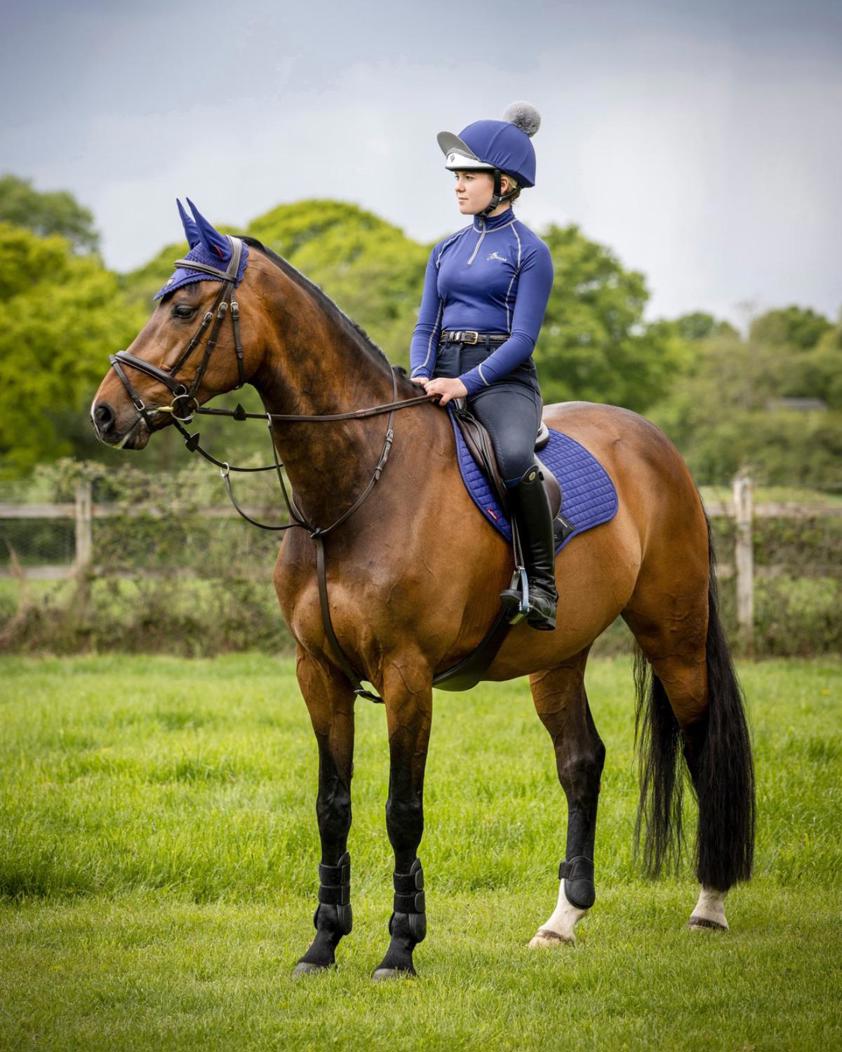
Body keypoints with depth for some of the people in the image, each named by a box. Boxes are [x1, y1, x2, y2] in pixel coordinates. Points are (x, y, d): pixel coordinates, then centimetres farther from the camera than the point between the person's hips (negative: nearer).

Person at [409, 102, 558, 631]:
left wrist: (466, 384, -22)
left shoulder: (529, 251, -1)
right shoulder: (447, 250, 17)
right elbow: (426, 325, 14)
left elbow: (522, 338, -10)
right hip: (443, 376, 6)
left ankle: (543, 581, -23)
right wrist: (421, 377, -7)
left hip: (502, 379, -6)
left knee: (514, 456, -37)